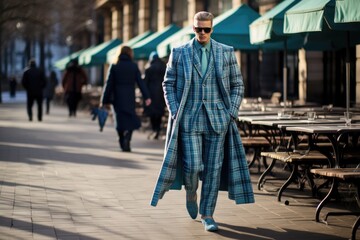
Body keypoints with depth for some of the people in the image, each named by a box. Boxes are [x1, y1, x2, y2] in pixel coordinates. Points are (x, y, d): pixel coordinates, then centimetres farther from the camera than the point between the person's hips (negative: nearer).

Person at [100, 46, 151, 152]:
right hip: (130, 98, 0)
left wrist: (105, 100, 2)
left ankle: (123, 144, 9)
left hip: (117, 98, 0)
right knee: (130, 119, 8)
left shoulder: (114, 67, -2)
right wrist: (146, 97, -3)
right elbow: (140, 82, -4)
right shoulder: (134, 66, -1)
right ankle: (127, 137, -19)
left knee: (120, 120, 10)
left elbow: (109, 84, -2)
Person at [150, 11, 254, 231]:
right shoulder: (179, 53, 2)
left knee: (213, 168, 1)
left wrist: (232, 113, -2)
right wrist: (174, 112, -4)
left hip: (217, 118, 1)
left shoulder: (226, 53, 3)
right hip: (189, 118, -1)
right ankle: (191, 193, 27)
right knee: (193, 166, -7)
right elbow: (168, 84, 7)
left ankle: (207, 215, 12)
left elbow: (238, 85, 8)